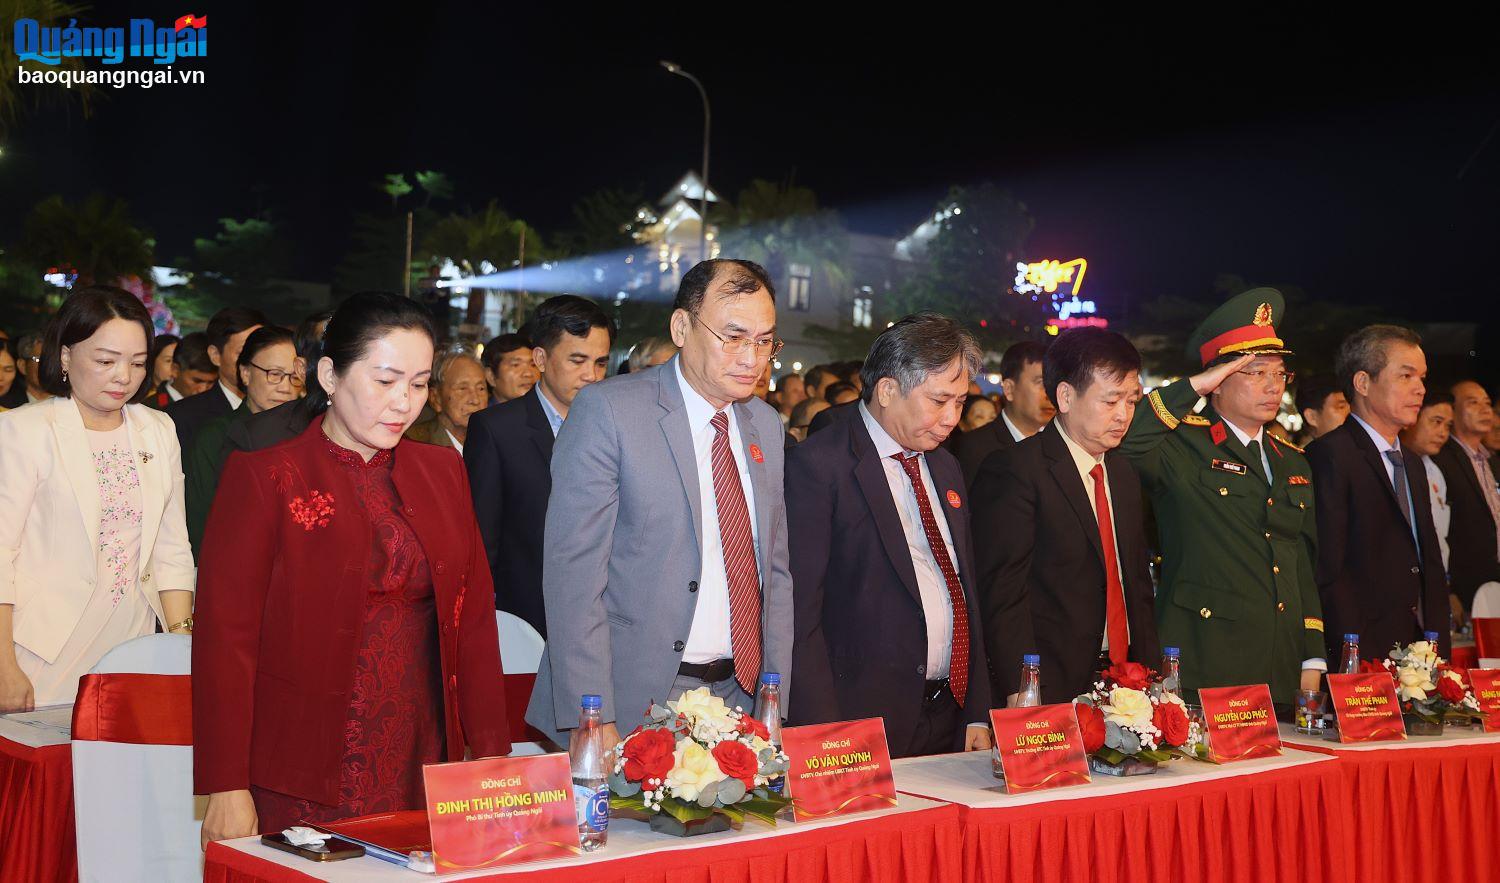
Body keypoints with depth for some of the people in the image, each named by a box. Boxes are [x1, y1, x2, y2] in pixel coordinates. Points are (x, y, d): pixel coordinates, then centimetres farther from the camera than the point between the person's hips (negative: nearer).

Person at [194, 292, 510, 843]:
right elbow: (225, 636, -8)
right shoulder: (263, 477, -5)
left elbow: (474, 618, 10)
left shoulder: (442, 472, 10)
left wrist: (492, 754, 3)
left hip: (423, 777, 4)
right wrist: (226, 788, -12)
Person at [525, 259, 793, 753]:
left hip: (739, 696, 5)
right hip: (632, 705, -5)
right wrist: (593, 721, -19)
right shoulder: (607, 411, -10)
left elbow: (775, 569, 14)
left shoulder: (766, 424, 10)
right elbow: (573, 572, -14)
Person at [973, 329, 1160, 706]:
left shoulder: (1123, 472, 15)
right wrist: (1022, 692, -23)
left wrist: (1151, 672, 9)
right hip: (1051, 690, -7)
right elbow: (1002, 591, -17)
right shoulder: (1013, 469, -12)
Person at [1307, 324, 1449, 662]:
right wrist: (1355, 657, -20)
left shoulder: (1413, 464, 20)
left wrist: (1438, 651, 10)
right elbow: (1327, 571, -17)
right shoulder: (1330, 455, -10)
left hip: (1420, 658, 8)